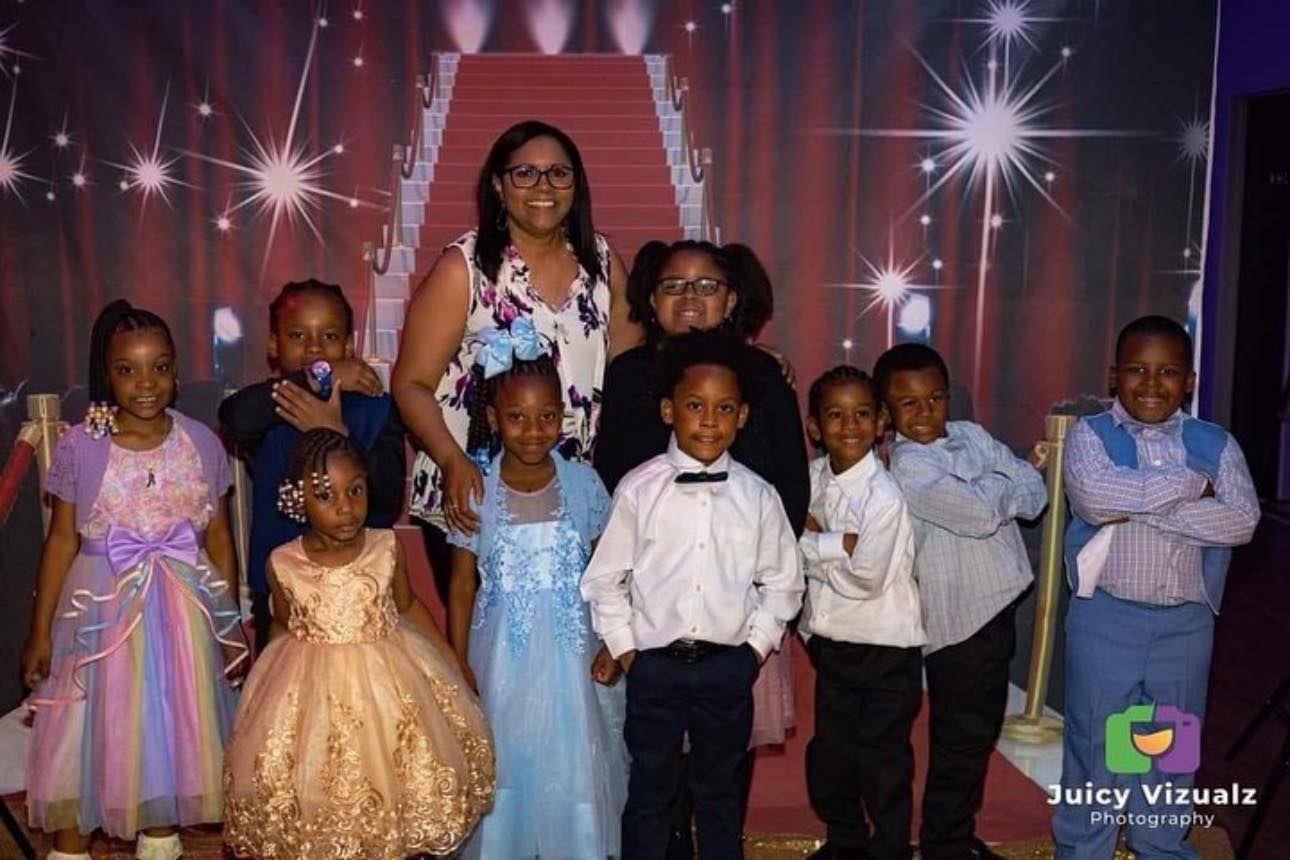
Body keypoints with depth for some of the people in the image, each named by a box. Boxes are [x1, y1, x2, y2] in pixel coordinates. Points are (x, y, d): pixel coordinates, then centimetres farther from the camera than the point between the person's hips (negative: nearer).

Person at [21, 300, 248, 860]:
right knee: (86, 731, 7)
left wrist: (230, 624, 5)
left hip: (182, 607, 2)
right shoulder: (79, 446, -9)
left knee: (171, 728, 16)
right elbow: (62, 539, -2)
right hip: (103, 605, -2)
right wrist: (40, 630, 0)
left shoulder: (201, 444, -5)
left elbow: (218, 537, 2)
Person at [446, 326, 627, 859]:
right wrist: (459, 666, 0)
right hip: (502, 660, 0)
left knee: (574, 769, 9)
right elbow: (463, 584, 0)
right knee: (503, 769, 11)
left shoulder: (584, 484, -6)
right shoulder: (476, 492, -7)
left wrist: (613, 646, -2)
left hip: (571, 657, 0)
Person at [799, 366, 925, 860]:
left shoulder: (884, 495, -20)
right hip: (831, 641, 7)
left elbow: (867, 577, -24)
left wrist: (814, 544, -13)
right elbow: (791, 548, -2)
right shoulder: (812, 477, -1)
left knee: (883, 763, 6)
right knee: (829, 754, 19)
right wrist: (840, 545, -18)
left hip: (884, 648, -6)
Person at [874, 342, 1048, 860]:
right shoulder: (907, 465, -16)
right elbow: (981, 514, -25)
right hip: (958, 618, -8)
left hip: (998, 605, 8)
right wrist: (1000, 483, -6)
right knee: (961, 740, 4)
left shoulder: (971, 436, 7)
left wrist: (989, 492, -12)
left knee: (980, 731, 19)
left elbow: (1032, 495, 5)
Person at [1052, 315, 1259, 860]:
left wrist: (1140, 507, -19)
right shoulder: (1089, 436, -4)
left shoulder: (1216, 444, 3)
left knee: (1173, 752, 17)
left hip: (1186, 624, 3)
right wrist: (1189, 484, -16)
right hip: (1105, 618, -2)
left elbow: (1242, 520, -12)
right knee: (1093, 748, 10)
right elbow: (1095, 496, -24)